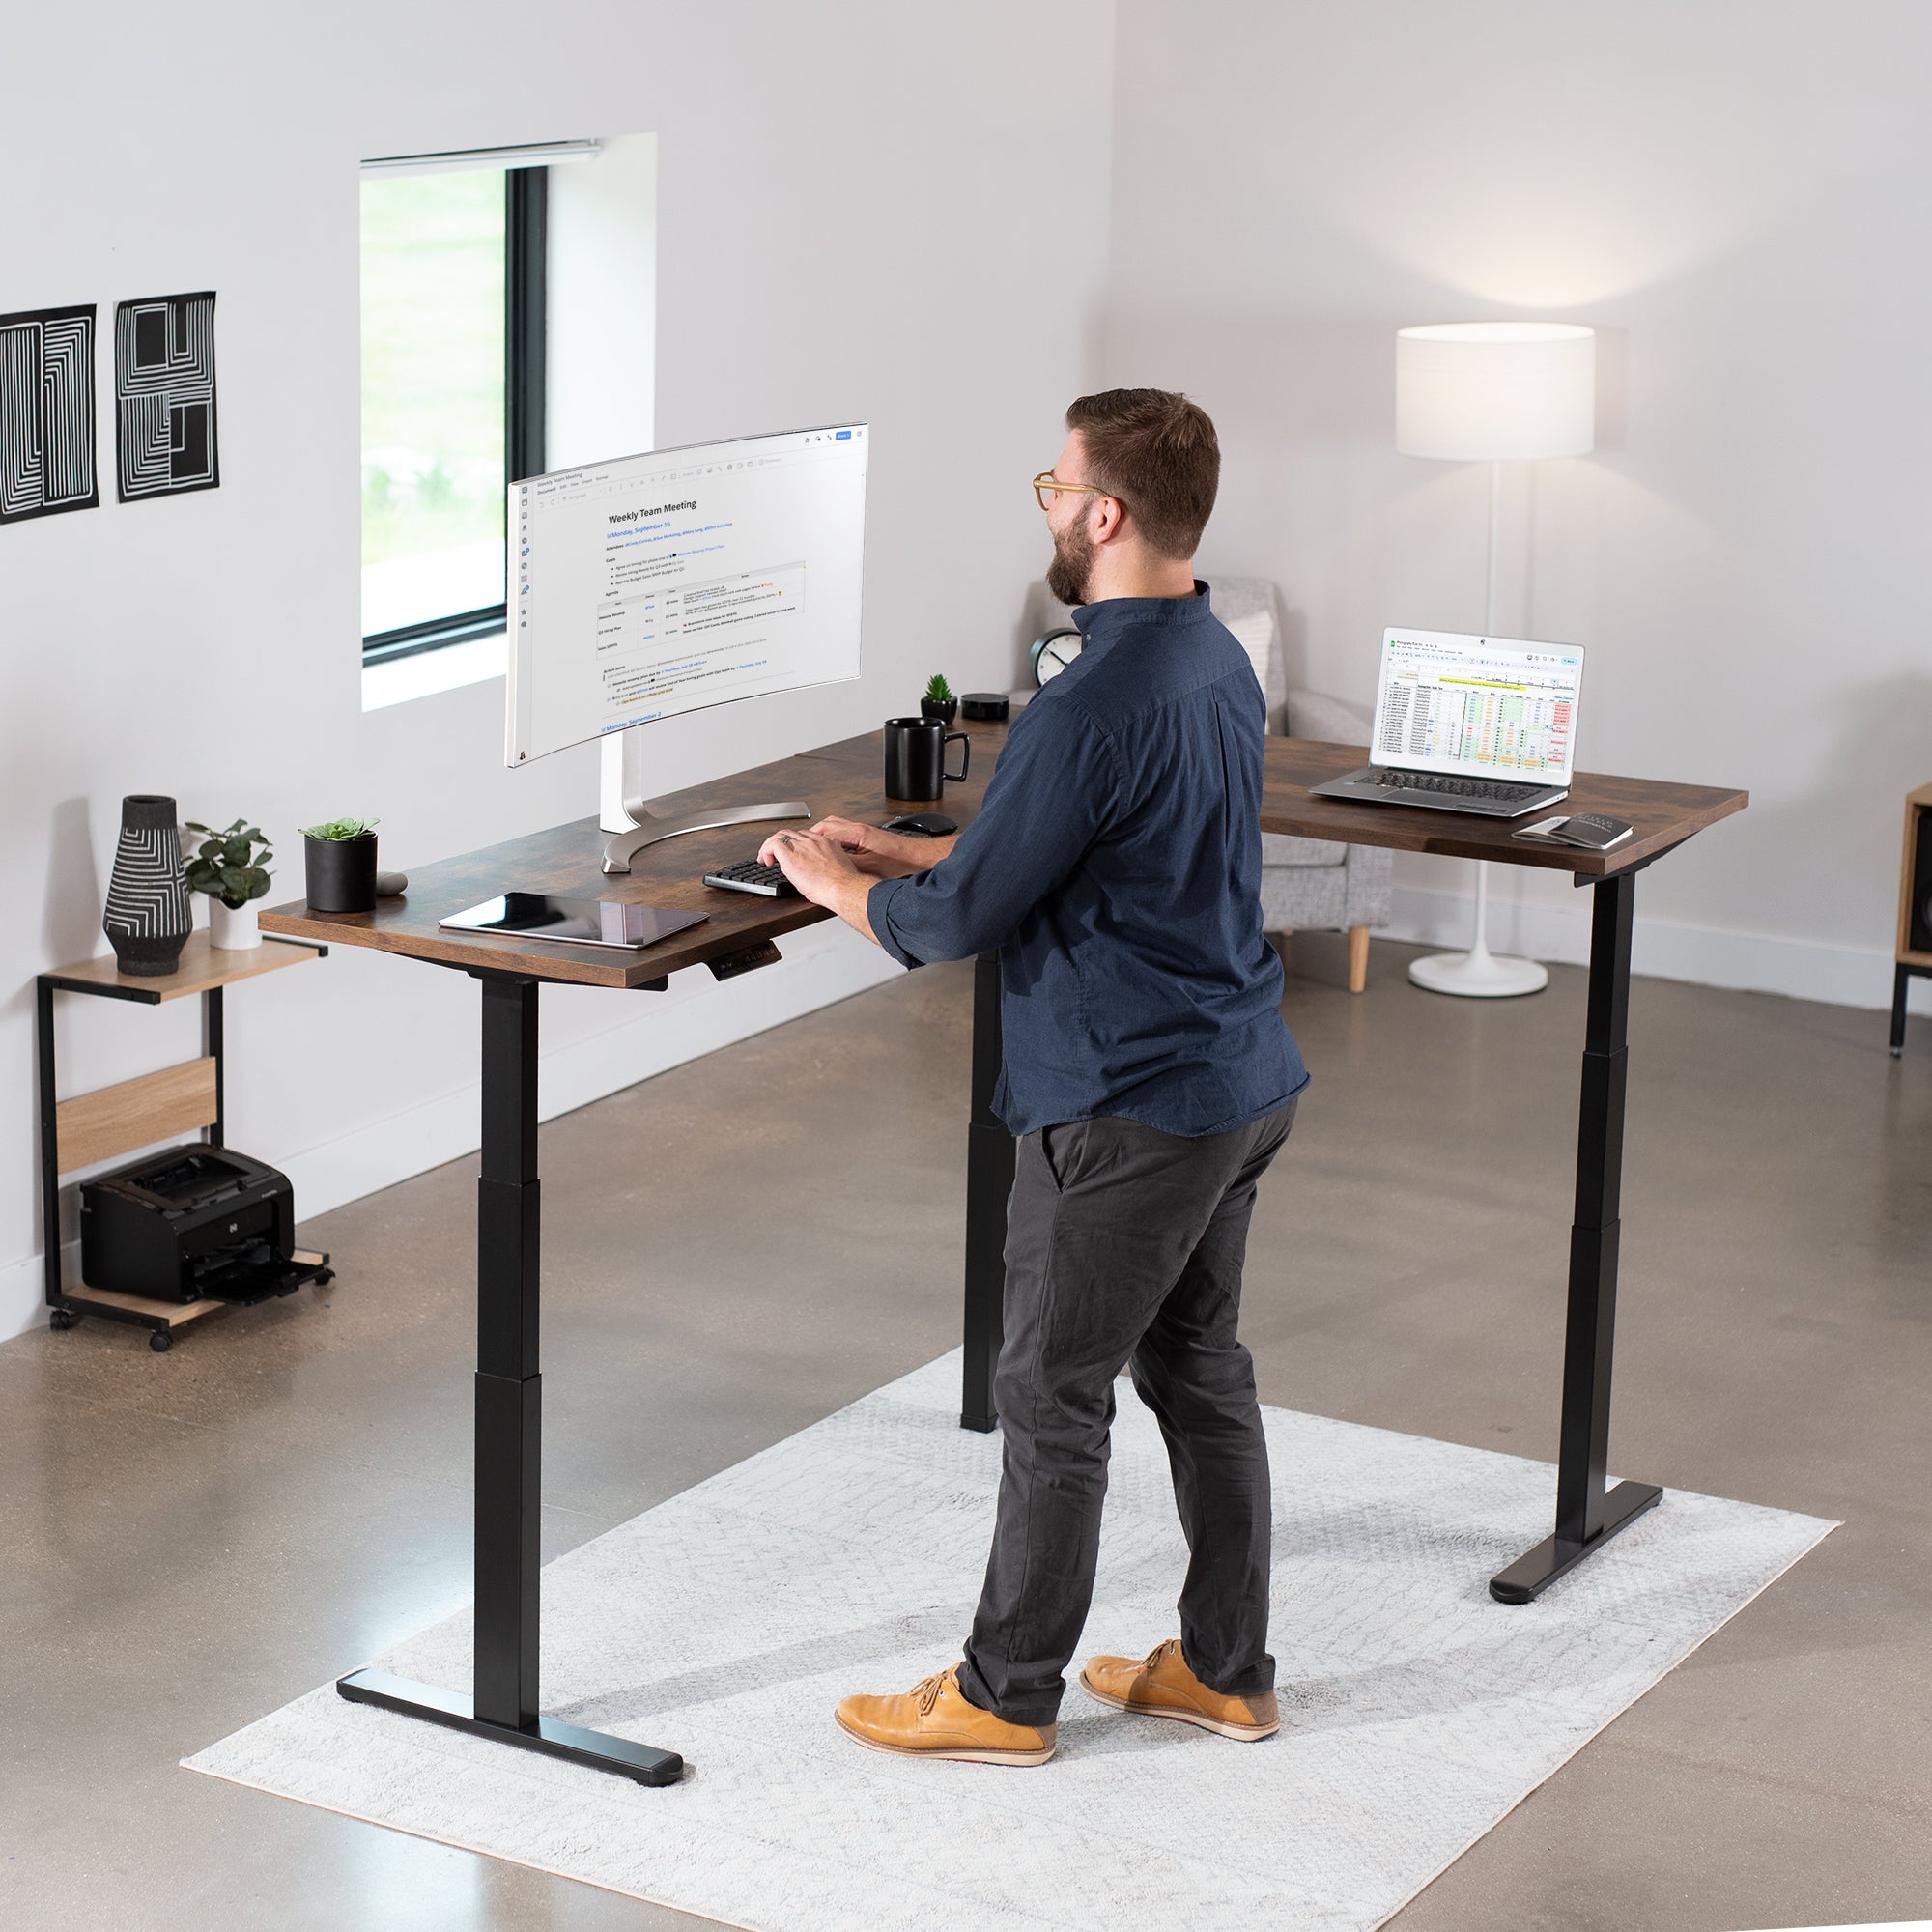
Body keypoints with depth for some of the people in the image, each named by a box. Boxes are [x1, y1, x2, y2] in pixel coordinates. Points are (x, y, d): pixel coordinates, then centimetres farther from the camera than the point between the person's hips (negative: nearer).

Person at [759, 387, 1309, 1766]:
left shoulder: (1095, 708, -25)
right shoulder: (1218, 660, 7)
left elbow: (955, 920, -19)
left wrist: (835, 886, 1)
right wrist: (889, 849, 17)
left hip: (1130, 1107, -9)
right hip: (1238, 1077, 9)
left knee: (1053, 1396, 3)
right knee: (1198, 1367, 18)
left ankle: (1006, 1698, 15)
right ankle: (1226, 1669, 27)